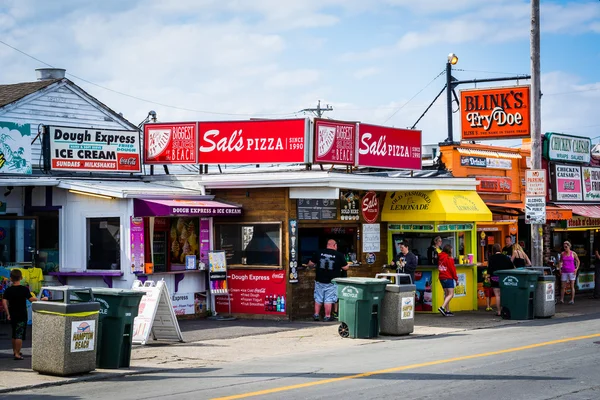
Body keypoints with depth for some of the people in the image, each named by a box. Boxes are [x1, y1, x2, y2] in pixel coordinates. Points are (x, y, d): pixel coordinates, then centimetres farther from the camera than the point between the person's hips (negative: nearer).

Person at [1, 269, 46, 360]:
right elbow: (31, 299, -15)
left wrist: (8, 314, -2)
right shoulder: (24, 289, -11)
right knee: (19, 335, -2)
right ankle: (17, 354, -5)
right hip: (22, 315, -4)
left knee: (14, 335, 19)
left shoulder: (8, 290, -2)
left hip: (12, 315, 4)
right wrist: (42, 299, -2)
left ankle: (14, 351, 28)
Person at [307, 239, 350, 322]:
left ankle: (316, 315, 18)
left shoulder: (318, 253, 0)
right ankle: (327, 316, 6)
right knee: (329, 299, 3)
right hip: (331, 282, -3)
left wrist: (315, 266, 28)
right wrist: (348, 265, 19)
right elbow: (345, 268, -4)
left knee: (318, 298, 14)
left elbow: (310, 264, 5)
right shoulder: (339, 255, -8)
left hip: (319, 281, 3)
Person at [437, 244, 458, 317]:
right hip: (449, 278, -8)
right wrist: (456, 279, -3)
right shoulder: (449, 259, -12)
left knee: (446, 294, 12)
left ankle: (447, 310, 12)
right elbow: (452, 269, -11)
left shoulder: (440, 258, 9)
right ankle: (442, 307, -20)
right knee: (451, 294, -6)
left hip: (442, 278, 8)